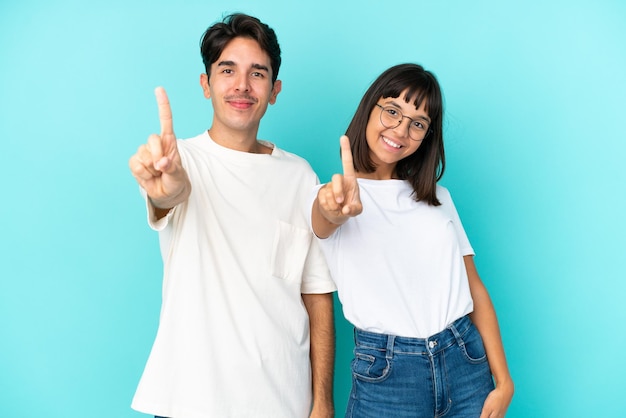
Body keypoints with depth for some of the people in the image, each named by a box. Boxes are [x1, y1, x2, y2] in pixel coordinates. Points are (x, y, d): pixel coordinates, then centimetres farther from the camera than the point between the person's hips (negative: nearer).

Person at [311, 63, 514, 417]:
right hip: (386, 374, -3)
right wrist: (338, 208, -50)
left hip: (467, 362, 4)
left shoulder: (438, 197, 11)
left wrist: (504, 382, 0)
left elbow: (474, 286, 7)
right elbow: (325, 219, -27)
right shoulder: (332, 196, -2)